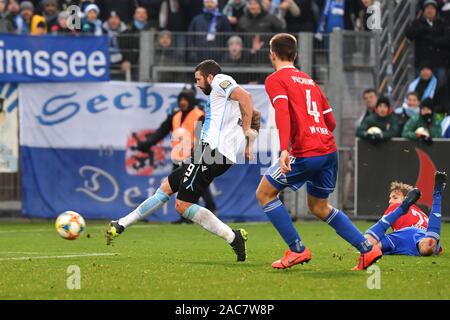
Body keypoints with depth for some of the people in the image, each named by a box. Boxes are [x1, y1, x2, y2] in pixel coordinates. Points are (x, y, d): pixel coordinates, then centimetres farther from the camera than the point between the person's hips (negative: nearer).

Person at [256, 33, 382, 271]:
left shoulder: (275, 80, 0)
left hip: (305, 153, -7)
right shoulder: (309, 80, 22)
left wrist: (284, 149, -29)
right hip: (329, 150, 7)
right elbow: (331, 122, 22)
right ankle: (367, 249, 14)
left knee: (264, 193, 8)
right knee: (319, 207, 22)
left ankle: (297, 249, 2)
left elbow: (282, 112, -18)